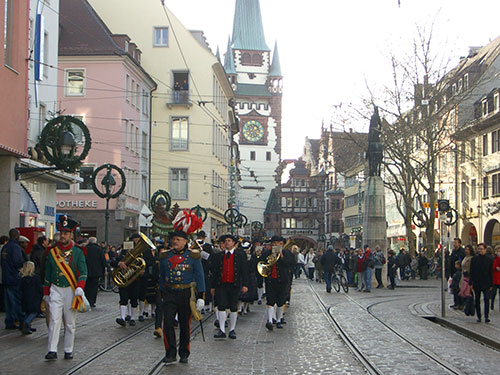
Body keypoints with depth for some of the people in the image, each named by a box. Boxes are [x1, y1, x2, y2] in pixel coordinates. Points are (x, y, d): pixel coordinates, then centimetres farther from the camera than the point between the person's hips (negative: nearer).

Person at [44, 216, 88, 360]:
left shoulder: (77, 252, 1)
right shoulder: (52, 252, 8)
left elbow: (83, 272, -5)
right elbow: (47, 274, 14)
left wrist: (80, 288, -21)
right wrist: (46, 293, 15)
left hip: (71, 290, -1)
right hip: (55, 290, 1)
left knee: (70, 323, 5)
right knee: (54, 320, -9)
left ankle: (68, 351, 14)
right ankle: (52, 351, -10)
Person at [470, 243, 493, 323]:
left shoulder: (489, 260, 2)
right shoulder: (474, 259, 3)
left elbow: (491, 273, 4)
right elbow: (471, 272, 3)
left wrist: (491, 284, 1)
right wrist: (471, 283, -3)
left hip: (486, 283, -1)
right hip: (477, 283, 2)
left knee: (486, 299, -12)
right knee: (477, 301, 7)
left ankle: (486, 316, -11)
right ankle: (479, 317, 16)